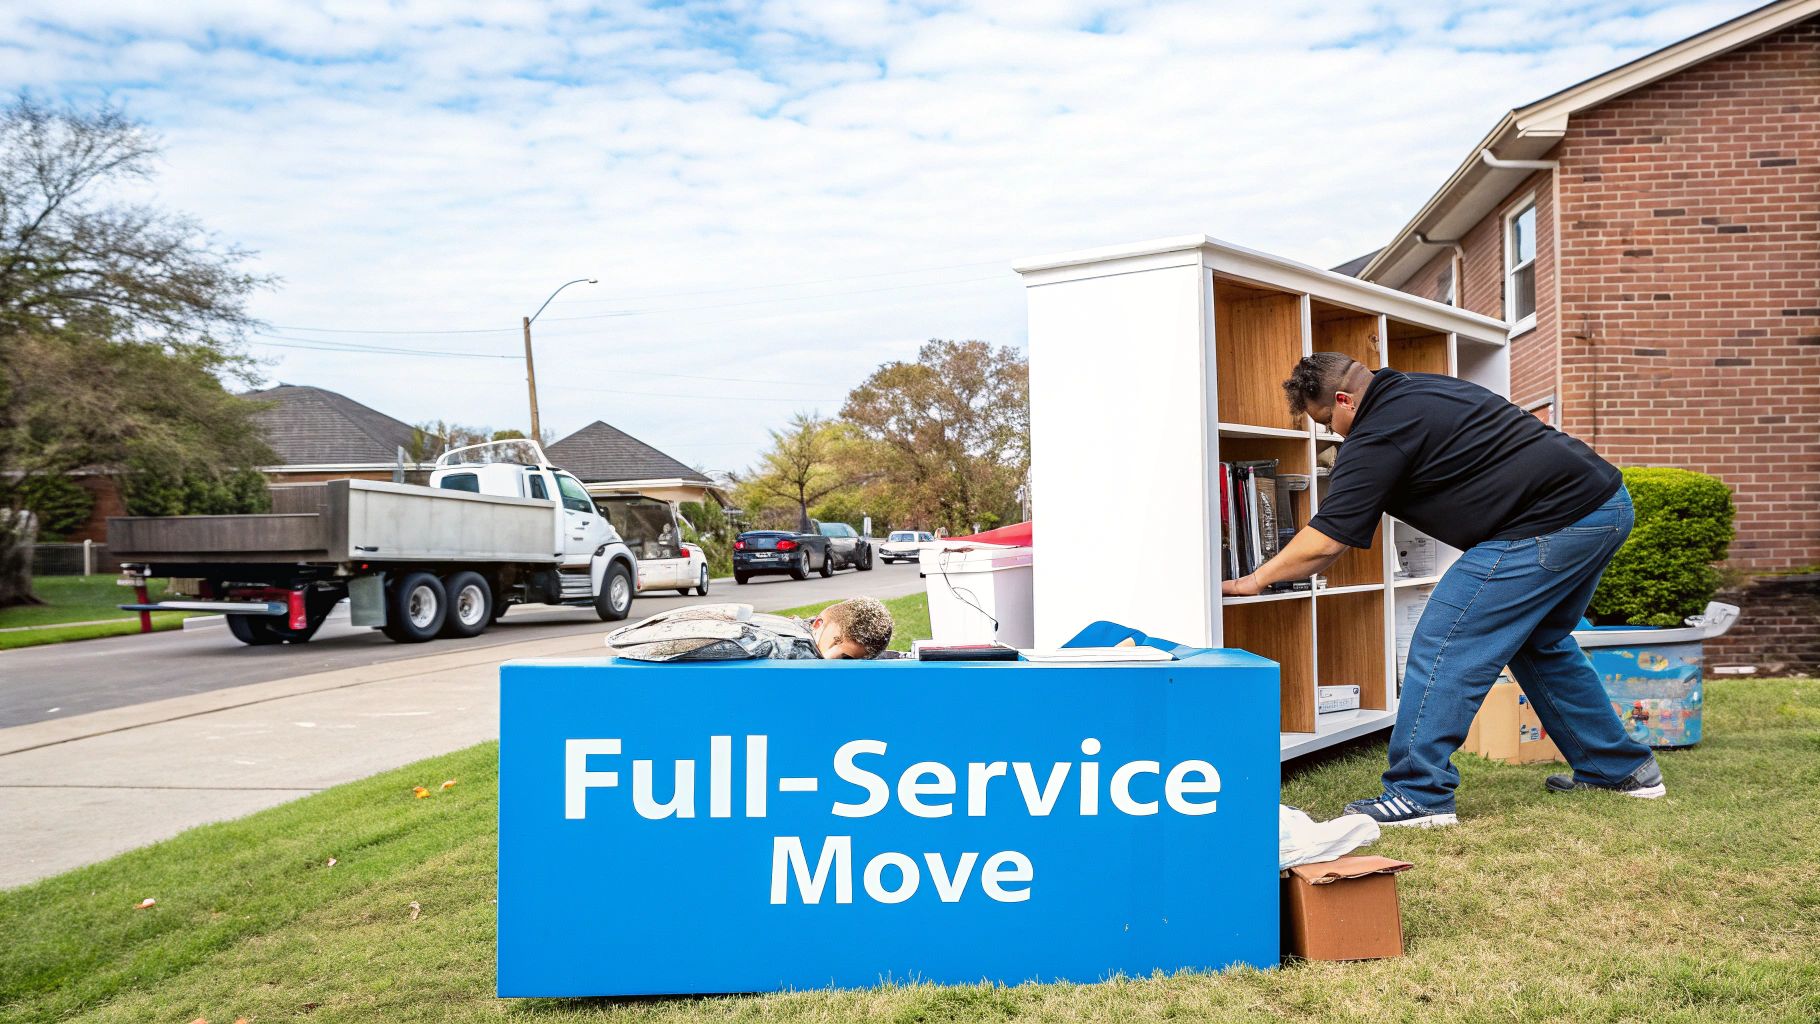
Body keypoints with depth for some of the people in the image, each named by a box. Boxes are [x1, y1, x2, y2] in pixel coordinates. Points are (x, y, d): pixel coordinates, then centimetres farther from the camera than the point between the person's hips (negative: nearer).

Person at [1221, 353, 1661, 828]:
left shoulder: (1378, 435, -12)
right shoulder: (1418, 390, 17)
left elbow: (1324, 543, -12)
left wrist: (1255, 581, 0)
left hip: (1554, 523, -11)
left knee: (1444, 645, -8)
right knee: (1541, 645, 25)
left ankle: (1420, 794, -6)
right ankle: (1623, 767, 35)